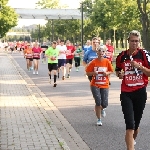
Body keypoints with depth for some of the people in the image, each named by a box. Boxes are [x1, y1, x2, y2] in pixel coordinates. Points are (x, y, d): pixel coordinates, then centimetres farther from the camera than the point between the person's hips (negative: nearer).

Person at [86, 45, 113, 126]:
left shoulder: (107, 61, -2)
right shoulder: (93, 62, -6)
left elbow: (111, 71, 9)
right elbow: (88, 72, 0)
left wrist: (107, 73, -11)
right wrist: (93, 73, -20)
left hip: (105, 85, 1)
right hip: (95, 85, -1)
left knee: (104, 104, -4)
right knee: (98, 102, -8)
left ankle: (102, 109, 36)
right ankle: (99, 119, 12)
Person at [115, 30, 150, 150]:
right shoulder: (122, 56, 2)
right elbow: (117, 71, 20)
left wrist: (139, 66, -18)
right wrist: (120, 74, -2)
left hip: (140, 92, 0)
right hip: (126, 93, 0)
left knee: (136, 123, 15)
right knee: (130, 124, -11)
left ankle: (133, 139, 42)